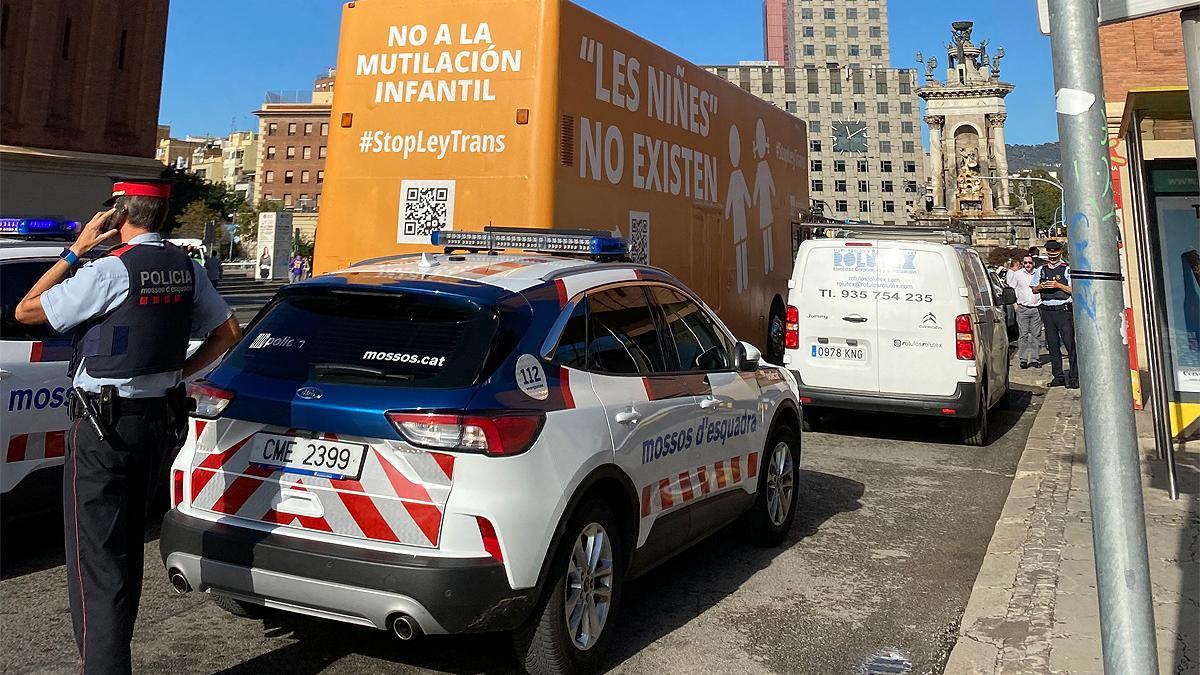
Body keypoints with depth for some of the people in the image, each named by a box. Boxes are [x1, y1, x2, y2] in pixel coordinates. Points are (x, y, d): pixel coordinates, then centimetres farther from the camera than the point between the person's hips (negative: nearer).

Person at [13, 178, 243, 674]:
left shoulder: (109, 271, -16)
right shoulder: (186, 269, 4)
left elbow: (26, 311, -5)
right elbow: (227, 333, 12)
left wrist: (76, 249, -3)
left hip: (102, 424, -7)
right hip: (160, 417, 7)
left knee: (95, 557, -1)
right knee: (127, 547, 20)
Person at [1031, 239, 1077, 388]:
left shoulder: (1067, 269, 0)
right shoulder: (1041, 270, 13)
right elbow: (1033, 289, 20)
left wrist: (1058, 285, -16)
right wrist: (1040, 287, 0)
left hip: (1064, 310, -4)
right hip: (1047, 311, 4)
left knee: (1069, 343, -6)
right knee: (1052, 345, 7)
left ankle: (1074, 377, -2)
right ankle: (1058, 376, 14)